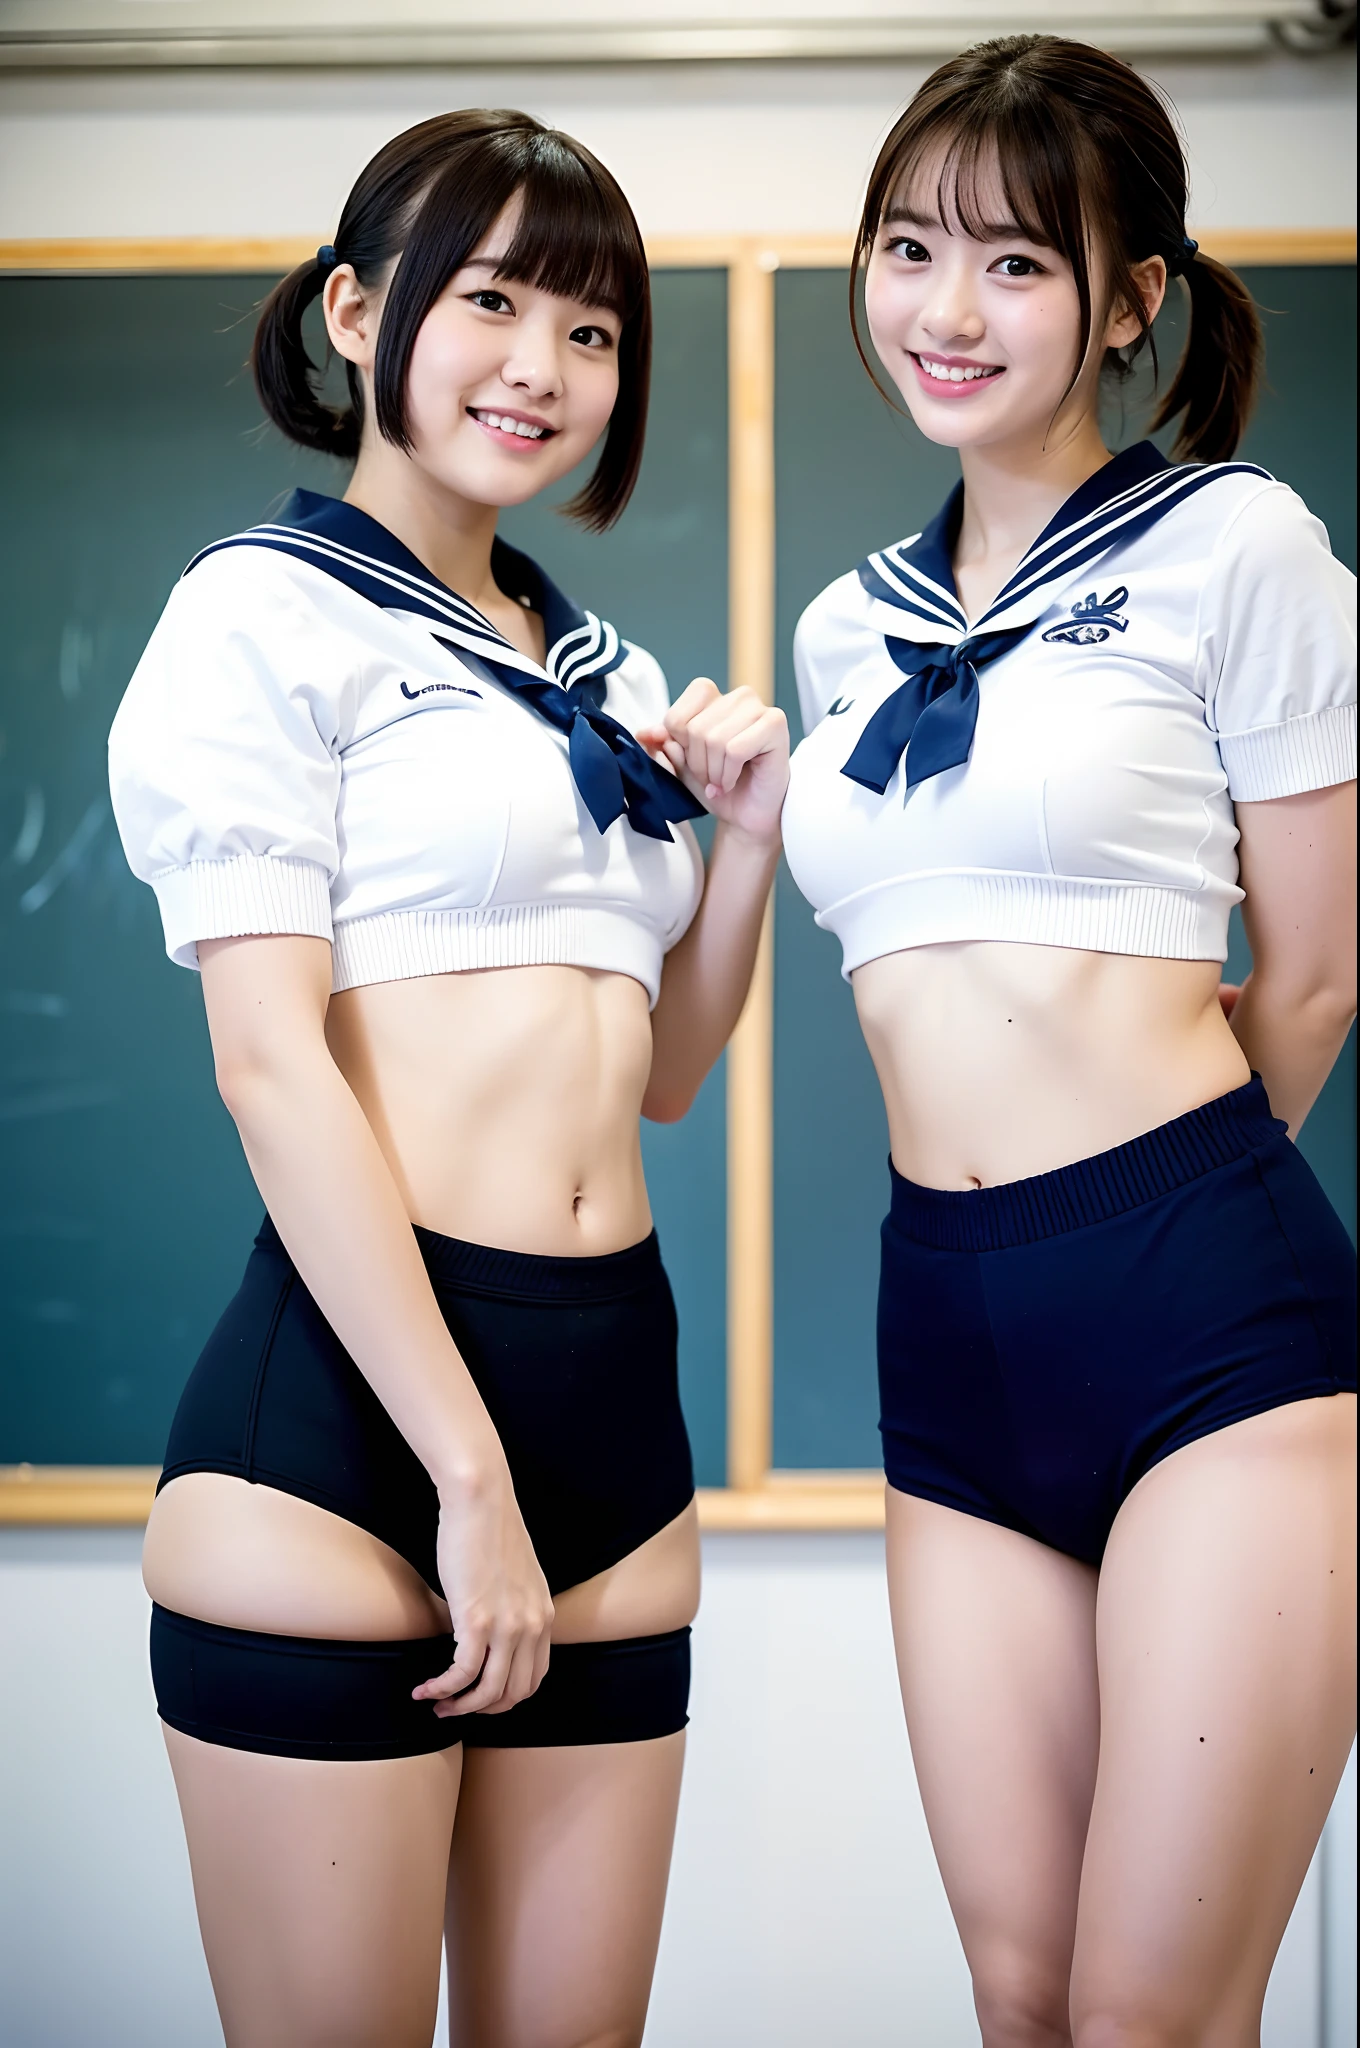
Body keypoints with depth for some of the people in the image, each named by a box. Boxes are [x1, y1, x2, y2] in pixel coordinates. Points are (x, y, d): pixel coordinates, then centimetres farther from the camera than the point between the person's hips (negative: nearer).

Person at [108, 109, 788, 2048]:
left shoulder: (602, 668, 19)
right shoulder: (268, 610, -2)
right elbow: (273, 1059, -11)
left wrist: (750, 827, 7)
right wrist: (468, 1472, -15)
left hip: (615, 1385, 7)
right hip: (347, 1398, -6)